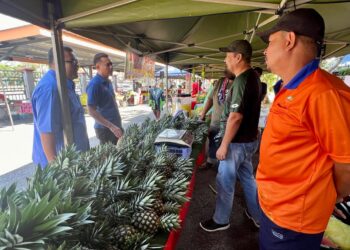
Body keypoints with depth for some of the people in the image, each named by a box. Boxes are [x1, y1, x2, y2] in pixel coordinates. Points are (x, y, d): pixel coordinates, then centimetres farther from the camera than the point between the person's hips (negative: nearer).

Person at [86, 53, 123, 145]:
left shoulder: (108, 82, 9)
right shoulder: (94, 84, -17)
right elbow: (91, 111, -20)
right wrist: (111, 126, -23)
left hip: (115, 125, 8)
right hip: (105, 128, -8)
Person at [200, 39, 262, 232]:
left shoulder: (242, 80, -21)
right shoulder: (252, 77, 10)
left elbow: (235, 117, -26)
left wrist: (224, 145, -20)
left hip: (237, 142, -9)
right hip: (248, 139, 10)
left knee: (225, 181, 6)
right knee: (247, 177, 22)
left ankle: (221, 220, 24)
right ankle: (257, 215, 38)